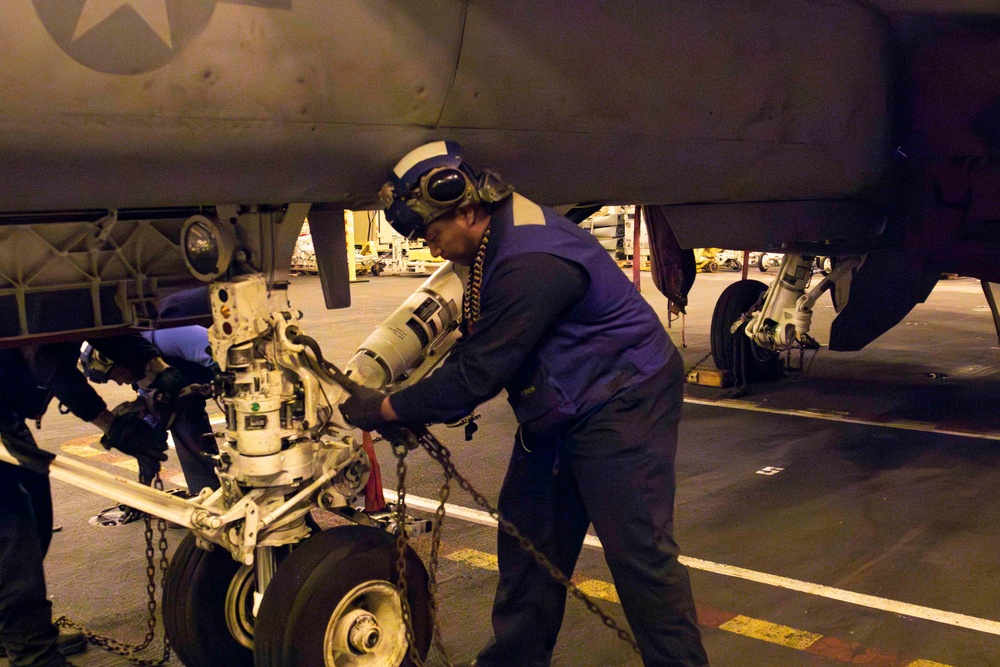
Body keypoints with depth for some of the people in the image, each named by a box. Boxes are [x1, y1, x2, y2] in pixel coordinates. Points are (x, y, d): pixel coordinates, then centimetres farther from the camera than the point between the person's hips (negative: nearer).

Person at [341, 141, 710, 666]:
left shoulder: (531, 262, -30)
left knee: (638, 550, -4)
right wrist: (427, 407, 2)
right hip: (558, 414, 10)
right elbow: (479, 346, 13)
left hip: (622, 406, -10)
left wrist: (386, 410, -17)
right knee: (528, 540, 14)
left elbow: (479, 372, -26)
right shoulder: (496, 243, 3)